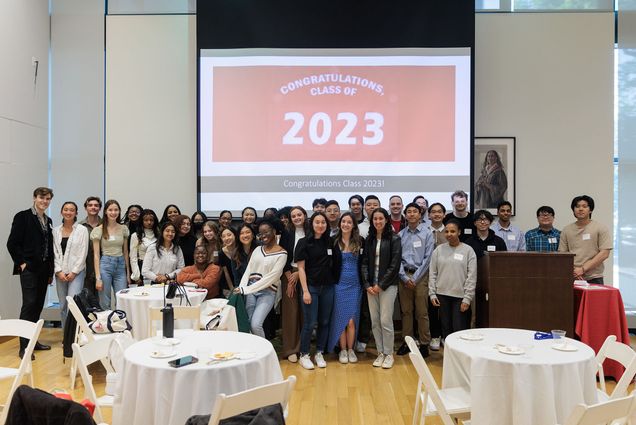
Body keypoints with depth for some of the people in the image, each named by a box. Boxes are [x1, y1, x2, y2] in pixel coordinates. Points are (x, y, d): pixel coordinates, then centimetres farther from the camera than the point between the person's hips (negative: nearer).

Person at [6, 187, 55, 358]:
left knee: (38, 305, 10)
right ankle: (24, 346, -5)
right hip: (29, 269, -7)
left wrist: (51, 271, 13)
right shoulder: (22, 217, -5)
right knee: (29, 304, -9)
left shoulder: (48, 221, 14)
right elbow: (12, 243, -9)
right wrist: (21, 262, -12)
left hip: (43, 269, 7)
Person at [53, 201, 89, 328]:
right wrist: (59, 271, -5)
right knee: (62, 306, 8)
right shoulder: (56, 231, 8)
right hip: (60, 273, 4)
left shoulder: (82, 230, -2)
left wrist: (74, 272, -9)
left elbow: (83, 253, -5)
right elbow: (54, 252, 6)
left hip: (76, 272, -4)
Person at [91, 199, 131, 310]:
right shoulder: (99, 230, -2)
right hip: (105, 264, -3)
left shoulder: (124, 229, 8)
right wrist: (98, 278, -10)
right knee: (105, 304, 4)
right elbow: (96, 255, -4)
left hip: (120, 265, 3)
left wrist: (128, 273, 11)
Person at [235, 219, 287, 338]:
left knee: (255, 325, -17)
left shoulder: (282, 254, -7)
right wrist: (241, 288, -11)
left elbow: (271, 277, -14)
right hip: (250, 290, 5)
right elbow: (248, 271, 7)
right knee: (247, 324, -1)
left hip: (267, 292, -5)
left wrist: (246, 289, -17)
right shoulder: (257, 249, 11)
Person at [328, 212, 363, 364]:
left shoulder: (359, 242, 3)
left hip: (355, 285, 1)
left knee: (352, 320, 1)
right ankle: (343, 350, 15)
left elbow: (363, 263, 5)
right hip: (339, 284, -1)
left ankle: (351, 350, 15)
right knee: (341, 318, 3)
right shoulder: (334, 242, -1)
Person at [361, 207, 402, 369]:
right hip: (371, 285, 4)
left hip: (387, 285, -4)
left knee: (385, 320, -5)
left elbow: (395, 264, -9)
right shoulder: (369, 240, 9)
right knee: (374, 321, 6)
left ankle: (389, 354, 10)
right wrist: (367, 284, -3)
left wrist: (381, 285, -11)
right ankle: (380, 353, 18)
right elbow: (365, 263, 8)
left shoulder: (394, 239, -4)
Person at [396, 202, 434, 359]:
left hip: (420, 275, -3)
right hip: (404, 276, 3)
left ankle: (424, 343, 9)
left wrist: (415, 278, -9)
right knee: (406, 311, 8)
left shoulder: (427, 233, -1)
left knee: (422, 312, -1)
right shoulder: (401, 234, 7)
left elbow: (427, 258, -5)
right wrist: (405, 277, -5)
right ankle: (407, 340, 19)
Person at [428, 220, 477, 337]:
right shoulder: (439, 250, 6)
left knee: (459, 329, -2)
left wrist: (467, 298, -9)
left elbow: (471, 277, -4)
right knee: (446, 328, 10)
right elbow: (432, 273, 8)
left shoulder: (468, 250, -2)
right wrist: (432, 293, 2)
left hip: (460, 296, -3)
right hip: (442, 295, 3)